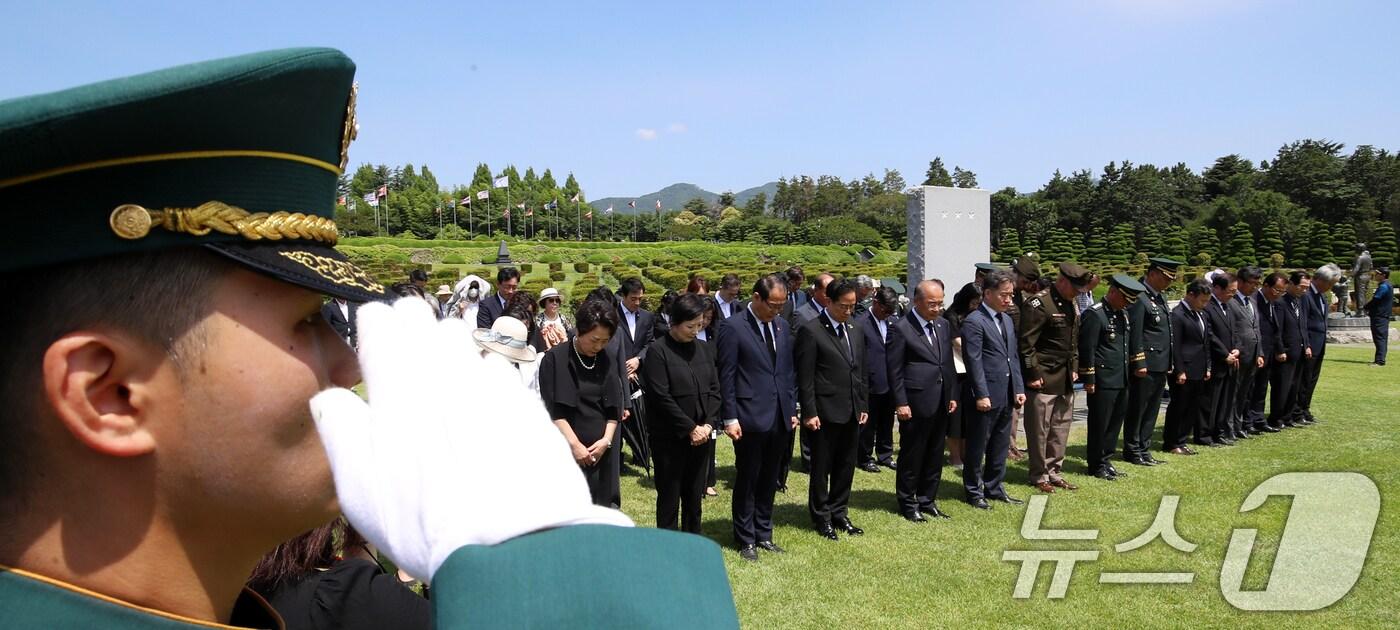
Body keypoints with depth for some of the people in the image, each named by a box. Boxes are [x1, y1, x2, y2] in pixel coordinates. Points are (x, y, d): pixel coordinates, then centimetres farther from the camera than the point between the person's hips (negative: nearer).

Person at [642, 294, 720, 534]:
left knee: (694, 497, 12)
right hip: (670, 438, -5)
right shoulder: (658, 351, -9)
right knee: (669, 498, 3)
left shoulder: (705, 350, 8)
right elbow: (661, 397, -13)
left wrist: (708, 424, -6)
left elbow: (714, 390, 8)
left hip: (701, 436, 5)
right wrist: (690, 428, -13)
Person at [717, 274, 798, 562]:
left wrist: (792, 409, 11)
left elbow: (788, 371, 15)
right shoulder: (733, 327, -9)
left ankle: (763, 533, 27)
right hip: (750, 418, -6)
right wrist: (730, 418, -12)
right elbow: (726, 376, -9)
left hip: (779, 418, 6)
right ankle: (745, 539, 18)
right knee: (747, 480, 5)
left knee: (769, 480, 14)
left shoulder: (781, 326, 10)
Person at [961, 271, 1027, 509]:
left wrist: (1019, 389, 10)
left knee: (999, 446, 16)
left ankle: (994, 488, 28)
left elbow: (1013, 357, 17)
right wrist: (981, 395, -19)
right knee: (977, 447, 4)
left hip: (1006, 395, 8)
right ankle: (974, 492, 15)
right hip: (986, 395, -8)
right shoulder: (974, 322, -13)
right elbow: (974, 361, -16)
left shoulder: (1007, 320, 14)